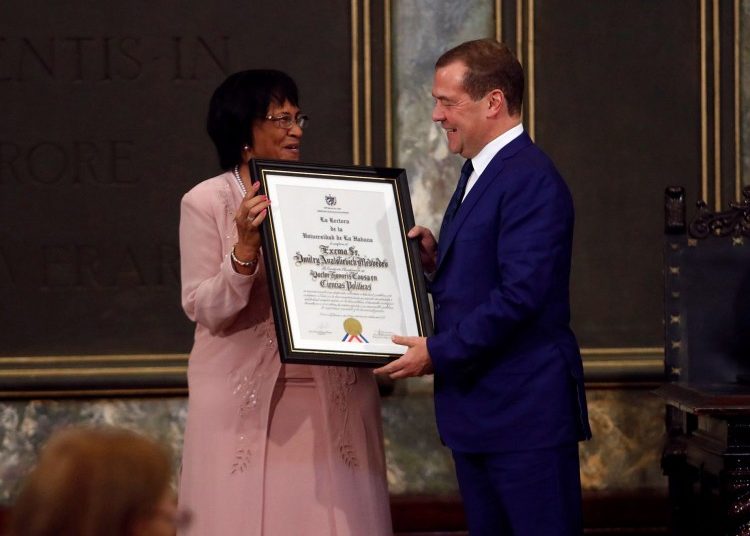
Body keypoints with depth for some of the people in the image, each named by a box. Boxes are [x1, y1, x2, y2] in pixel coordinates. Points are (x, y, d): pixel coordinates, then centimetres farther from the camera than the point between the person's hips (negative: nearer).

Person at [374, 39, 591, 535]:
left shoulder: (532, 181, -16)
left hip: (527, 415, -10)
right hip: (476, 410, 10)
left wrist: (438, 352, -17)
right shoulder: (478, 174, 17)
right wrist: (435, 259, 2)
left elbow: (520, 294, -23)